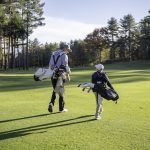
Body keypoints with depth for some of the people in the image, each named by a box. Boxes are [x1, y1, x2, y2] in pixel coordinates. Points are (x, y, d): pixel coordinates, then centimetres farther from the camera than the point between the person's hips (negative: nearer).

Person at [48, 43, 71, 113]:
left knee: (55, 91, 16)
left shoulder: (53, 54, 16)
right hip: (60, 75, -6)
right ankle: (61, 108, 11)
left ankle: (51, 103, -2)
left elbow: (50, 65, 14)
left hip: (53, 75, 6)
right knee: (61, 91, 3)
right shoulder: (64, 55, -5)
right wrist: (68, 74, -1)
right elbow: (65, 65, -12)